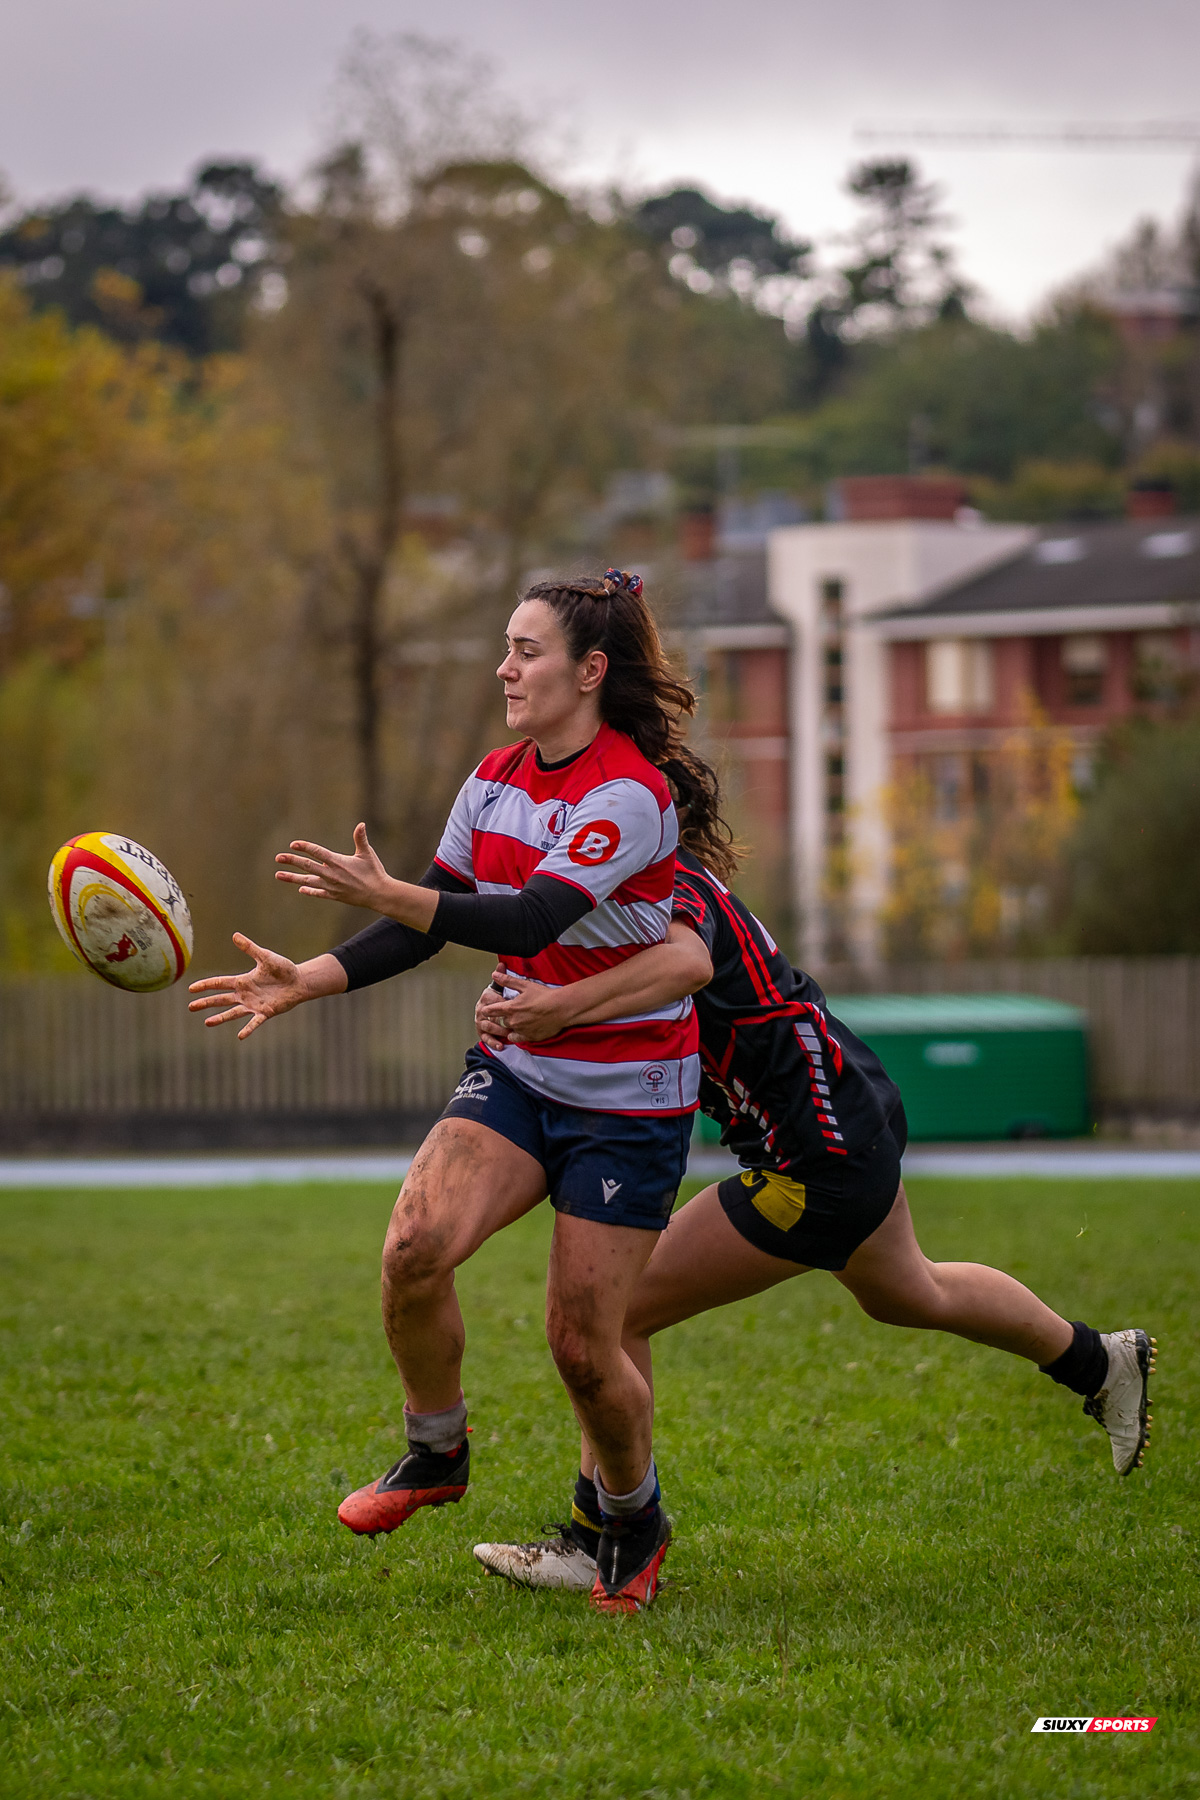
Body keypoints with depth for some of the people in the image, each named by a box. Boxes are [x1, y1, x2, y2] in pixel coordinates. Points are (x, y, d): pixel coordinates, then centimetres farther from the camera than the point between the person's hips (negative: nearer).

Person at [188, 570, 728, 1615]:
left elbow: (529, 920, -30)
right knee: (415, 1247, -19)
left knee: (583, 1344, -5)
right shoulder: (495, 782, 5)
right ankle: (436, 1453, 5)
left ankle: (632, 1517, 24)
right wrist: (305, 981, -4)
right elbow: (428, 929, 9)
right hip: (518, 1069, 6)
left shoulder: (631, 794, -19)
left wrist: (384, 893, -38)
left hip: (630, 1097, -6)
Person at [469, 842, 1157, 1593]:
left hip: (820, 1161, -11)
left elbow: (684, 961, -48)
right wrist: (511, 1008, -22)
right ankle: (1103, 1363, 56)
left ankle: (596, 1544, 3)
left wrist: (562, 1007, -61)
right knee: (909, 1293, 36)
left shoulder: (669, 885, -25)